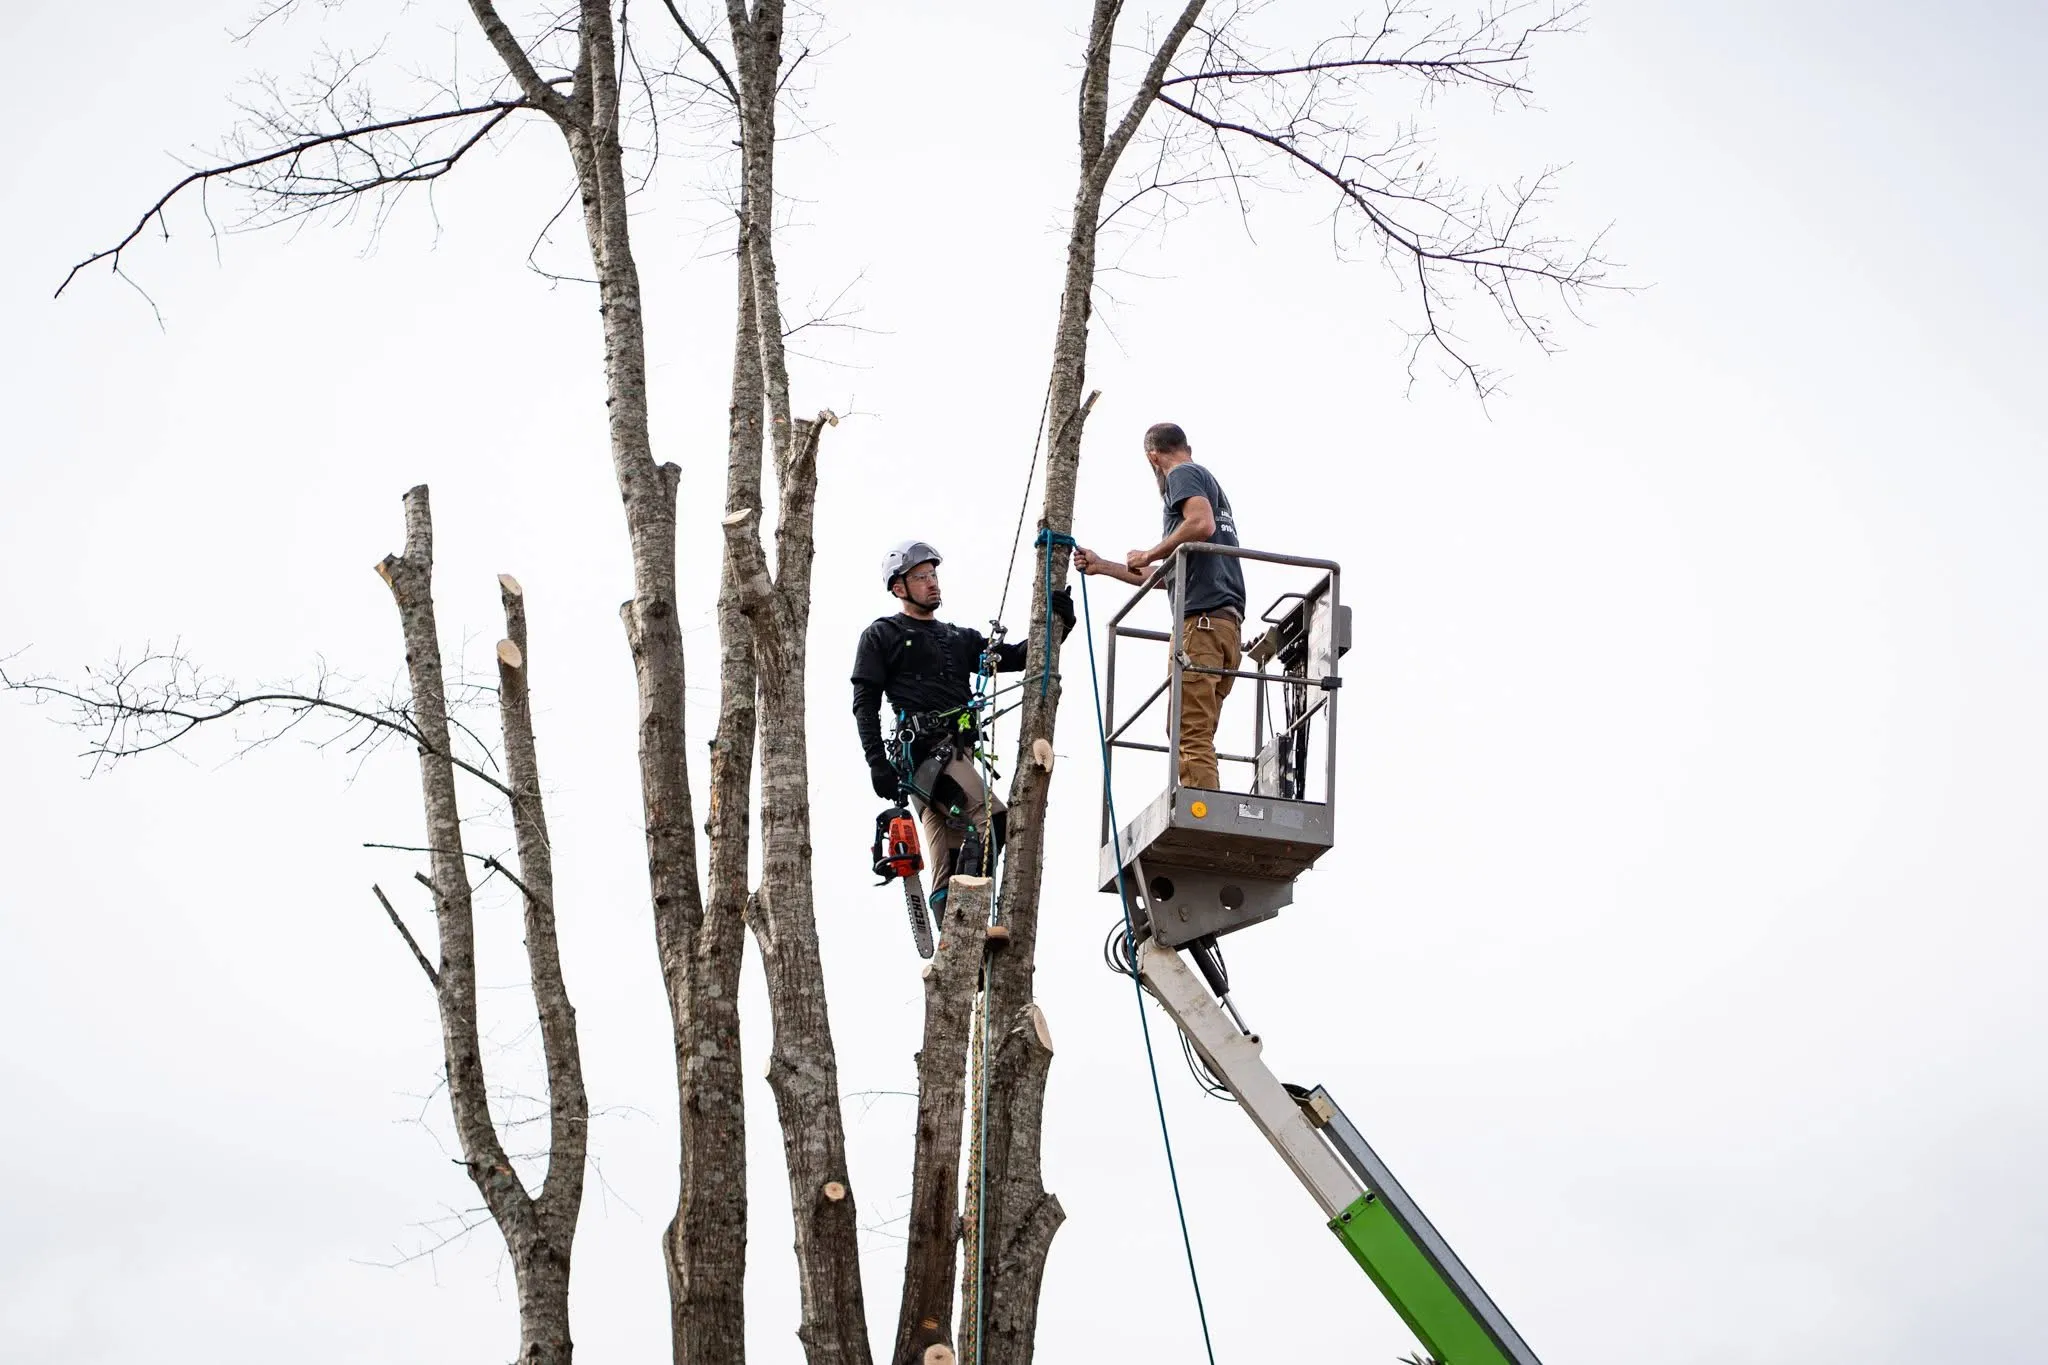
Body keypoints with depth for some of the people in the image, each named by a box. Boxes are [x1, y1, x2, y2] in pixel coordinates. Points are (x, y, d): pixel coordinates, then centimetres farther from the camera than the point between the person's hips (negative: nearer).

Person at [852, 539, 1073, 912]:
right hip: (923, 750, -7)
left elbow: (1016, 656, 18)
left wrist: (1057, 621, 1)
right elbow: (865, 704, 3)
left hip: (959, 753, 7)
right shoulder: (881, 636, 11)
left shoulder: (960, 639, 28)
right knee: (992, 820, -25)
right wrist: (878, 763, -9)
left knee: (948, 872, 2)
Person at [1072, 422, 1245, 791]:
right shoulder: (1210, 482, 32)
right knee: (1198, 736, 5)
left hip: (1201, 616, -9)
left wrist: (1149, 555, -4)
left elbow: (1201, 524, -18)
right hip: (1229, 622, 9)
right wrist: (1102, 566, 41)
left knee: (1190, 734, -15)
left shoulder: (1183, 475, 5)